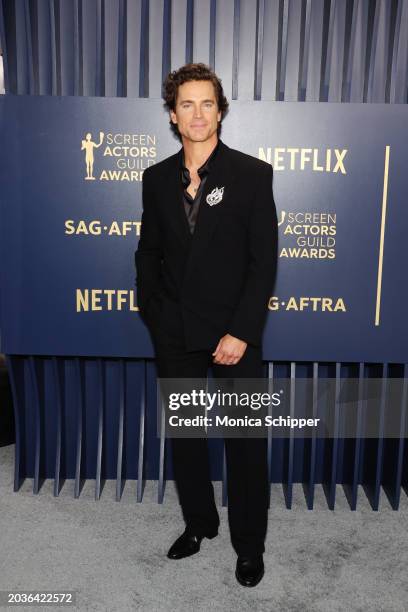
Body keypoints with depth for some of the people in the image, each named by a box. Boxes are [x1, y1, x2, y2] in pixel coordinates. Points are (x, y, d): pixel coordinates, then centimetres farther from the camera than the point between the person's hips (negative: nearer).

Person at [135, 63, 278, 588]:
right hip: (175, 334, 4)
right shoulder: (157, 177, 6)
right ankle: (199, 524, 39)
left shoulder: (252, 174, -5)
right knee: (183, 436, 16)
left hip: (233, 334, -3)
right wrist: (153, 315, 2)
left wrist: (241, 332, -15)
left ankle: (249, 545, 29)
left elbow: (264, 260, -9)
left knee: (245, 443, 8)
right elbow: (148, 253, 11)